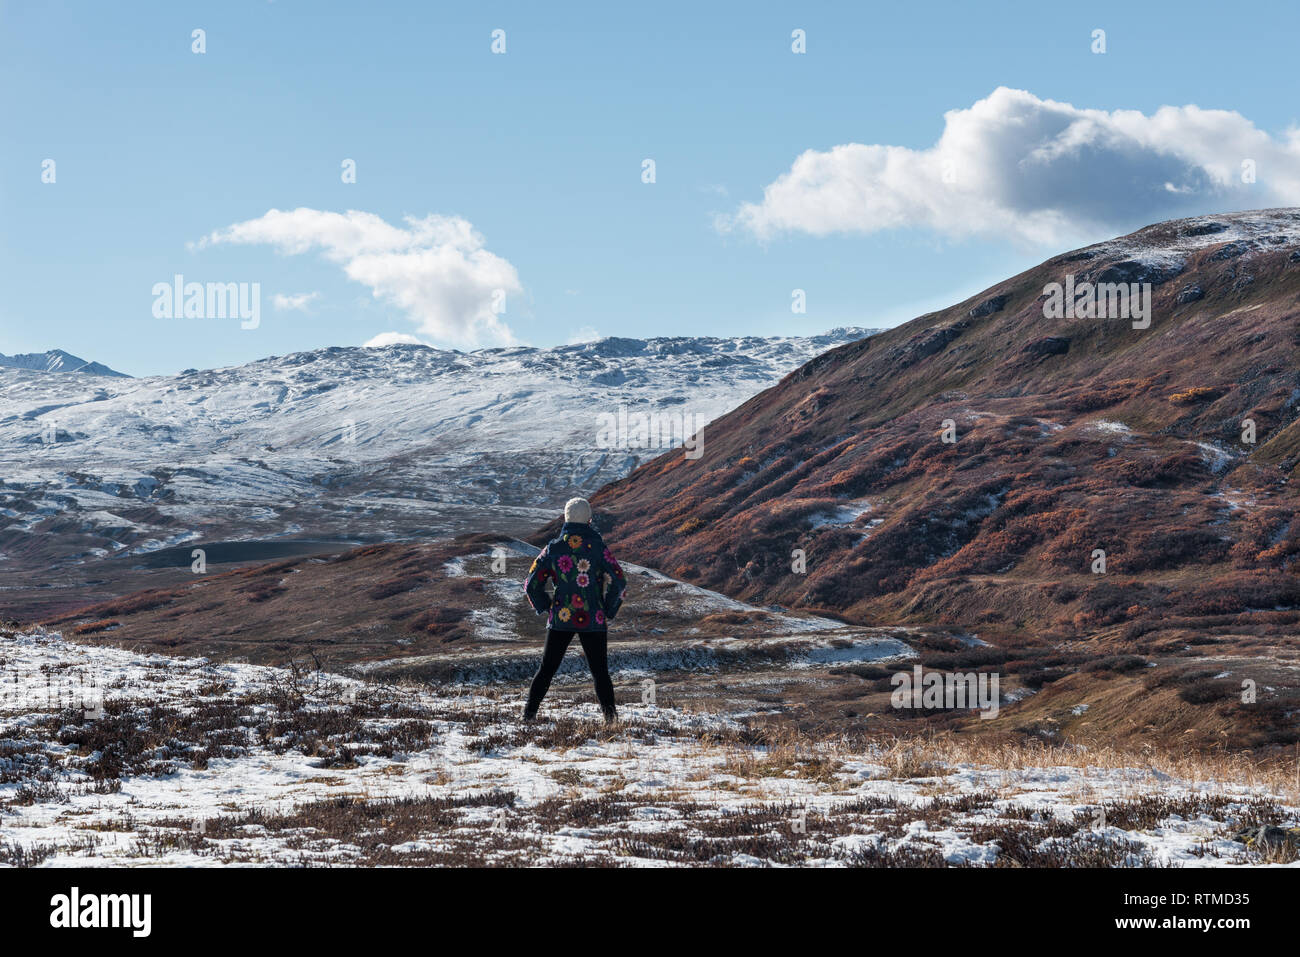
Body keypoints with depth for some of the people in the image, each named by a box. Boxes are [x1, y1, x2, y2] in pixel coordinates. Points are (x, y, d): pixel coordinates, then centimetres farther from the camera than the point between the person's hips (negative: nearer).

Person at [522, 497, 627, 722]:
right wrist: (608, 612, 4)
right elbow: (618, 583, -8)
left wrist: (545, 608, 13)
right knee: (600, 672, 6)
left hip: (560, 619, 1)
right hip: (593, 620, -1)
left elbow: (532, 585, 0)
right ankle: (610, 716, -5)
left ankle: (529, 714, 8)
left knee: (546, 669, 12)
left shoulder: (553, 548, -1)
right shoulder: (598, 546, -6)